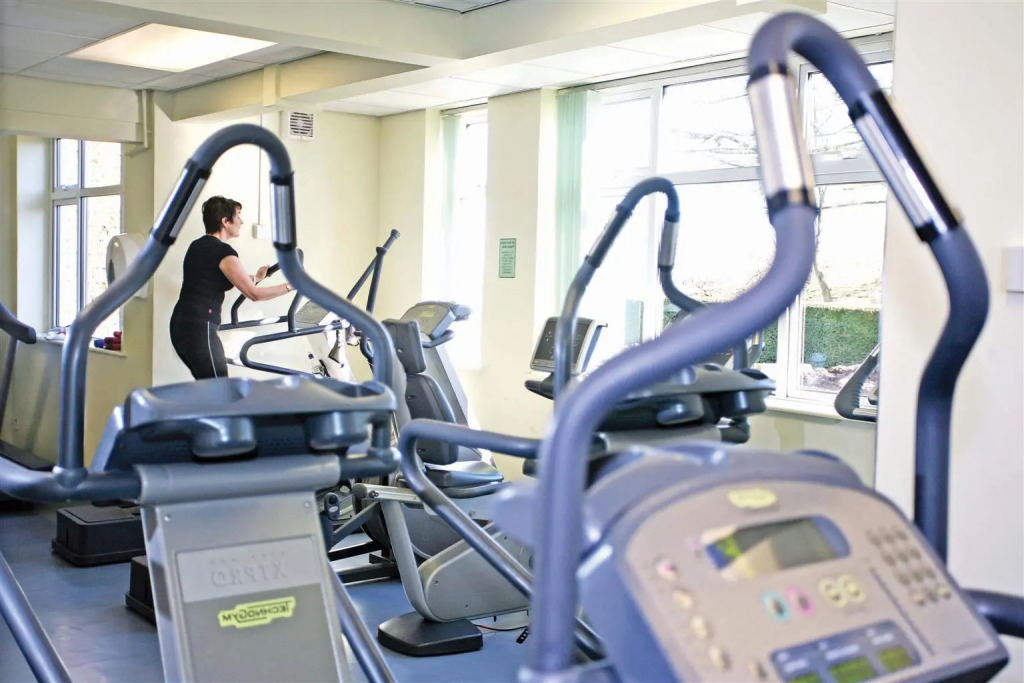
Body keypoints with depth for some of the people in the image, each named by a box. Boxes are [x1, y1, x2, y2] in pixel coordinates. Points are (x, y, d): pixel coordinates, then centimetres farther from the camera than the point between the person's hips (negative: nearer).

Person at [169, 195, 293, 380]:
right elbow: (253, 294, -11)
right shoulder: (223, 252, -11)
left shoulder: (197, 246, 16)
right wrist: (290, 286, -2)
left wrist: (255, 278, 38)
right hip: (200, 328, -9)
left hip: (181, 324, 9)